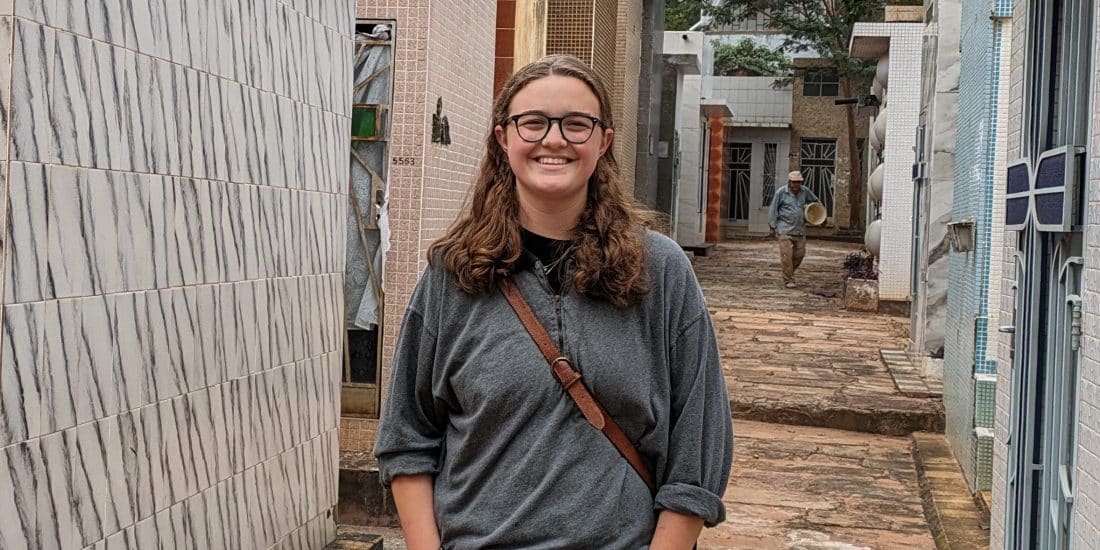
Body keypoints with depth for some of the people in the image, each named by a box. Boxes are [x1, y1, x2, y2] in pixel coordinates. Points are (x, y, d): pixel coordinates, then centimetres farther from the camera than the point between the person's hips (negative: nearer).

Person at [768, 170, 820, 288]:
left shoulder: (805, 192, 6)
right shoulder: (781, 192, -5)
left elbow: (815, 201, 23)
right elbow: (773, 210, -1)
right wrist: (772, 227, -3)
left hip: (800, 230, 5)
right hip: (785, 229, -5)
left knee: (800, 254, 5)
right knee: (787, 255, -8)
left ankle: (788, 273, 27)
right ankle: (788, 280, -2)